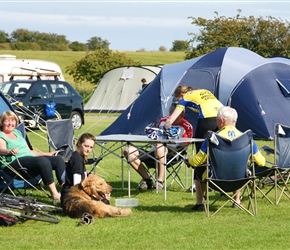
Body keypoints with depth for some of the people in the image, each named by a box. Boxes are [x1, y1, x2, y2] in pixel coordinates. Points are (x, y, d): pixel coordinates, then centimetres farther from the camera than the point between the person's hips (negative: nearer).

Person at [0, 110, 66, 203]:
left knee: (57, 159, -11)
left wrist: (47, 154, 31)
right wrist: (10, 151, -39)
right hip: (14, 163, -8)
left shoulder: (17, 133, 29)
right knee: (43, 161, -34)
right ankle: (55, 195, -41)